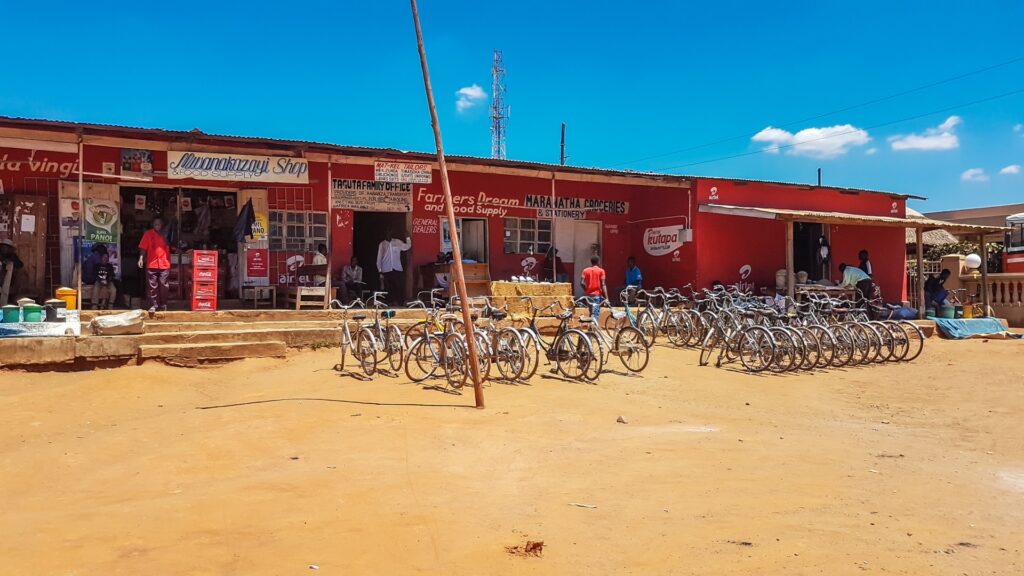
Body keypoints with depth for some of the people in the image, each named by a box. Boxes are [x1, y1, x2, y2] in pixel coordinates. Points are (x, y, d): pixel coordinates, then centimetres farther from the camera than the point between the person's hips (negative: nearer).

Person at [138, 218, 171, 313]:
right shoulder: (148, 234, 1)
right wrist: (141, 258, -12)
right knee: (152, 286, 1)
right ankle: (153, 305, 6)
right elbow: (143, 247, -1)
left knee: (164, 286, 6)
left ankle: (163, 304, 17)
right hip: (152, 264, -1)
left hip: (165, 264, 1)